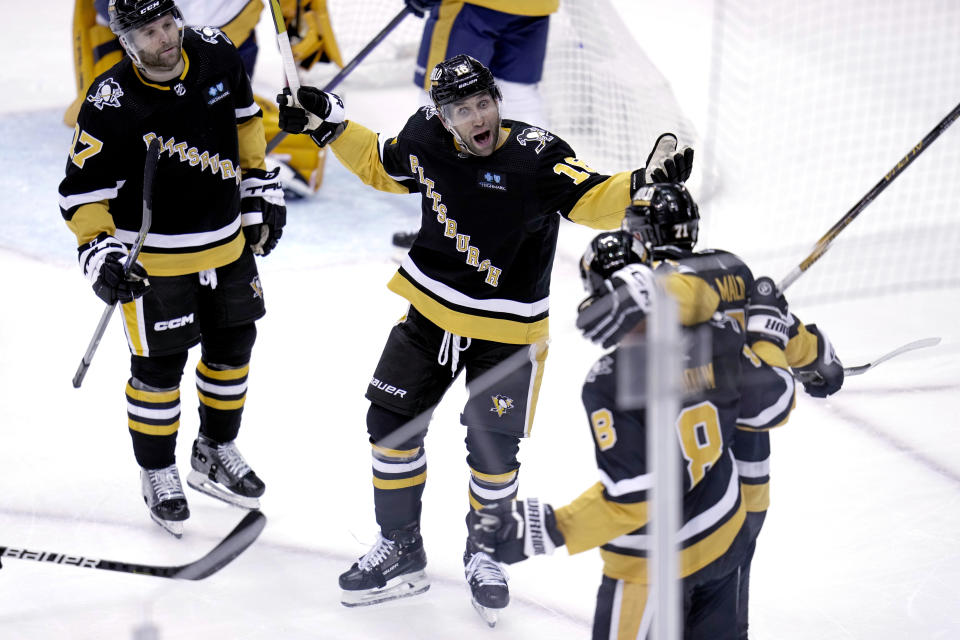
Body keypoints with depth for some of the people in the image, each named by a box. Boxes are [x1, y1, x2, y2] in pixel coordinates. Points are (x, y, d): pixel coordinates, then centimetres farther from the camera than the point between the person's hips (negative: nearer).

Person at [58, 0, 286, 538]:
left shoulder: (216, 56, -9)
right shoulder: (111, 105, -24)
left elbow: (243, 115, 11)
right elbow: (85, 186, -16)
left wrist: (260, 183, 11)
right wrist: (97, 250, -27)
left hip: (228, 239, 6)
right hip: (155, 256, -5)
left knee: (233, 348, 17)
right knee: (160, 367, 3)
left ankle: (216, 454, 38)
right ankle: (158, 473, 24)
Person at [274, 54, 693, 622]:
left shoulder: (535, 155, -22)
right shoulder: (426, 139, -7)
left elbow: (593, 201, -28)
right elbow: (381, 166, 13)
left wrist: (646, 182, -44)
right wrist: (329, 127, 7)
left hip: (506, 332, -4)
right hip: (431, 312, 4)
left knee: (492, 449, 1)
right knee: (391, 424, 7)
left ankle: (485, 554, 28)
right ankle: (401, 551, 25)